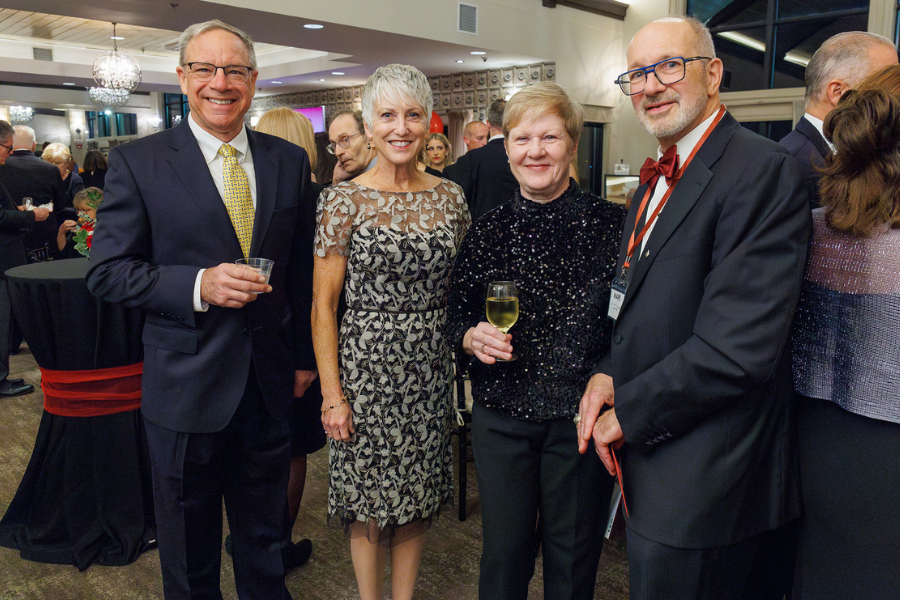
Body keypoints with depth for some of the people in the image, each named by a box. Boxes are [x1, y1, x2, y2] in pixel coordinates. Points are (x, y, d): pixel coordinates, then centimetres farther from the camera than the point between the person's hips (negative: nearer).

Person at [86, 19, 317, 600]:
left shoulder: (290, 161, 3)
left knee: (265, 536, 23)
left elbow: (304, 268, 7)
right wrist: (197, 286, -22)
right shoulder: (137, 162, -6)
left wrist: (305, 356, 9)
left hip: (269, 385, 3)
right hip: (186, 387, -2)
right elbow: (107, 271, -7)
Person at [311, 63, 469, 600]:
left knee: (417, 497, 15)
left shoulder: (450, 198, 3)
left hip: (431, 368, 3)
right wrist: (332, 394, -10)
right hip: (365, 365, -3)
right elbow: (323, 306, -7)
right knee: (369, 506, 10)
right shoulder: (345, 200, -7)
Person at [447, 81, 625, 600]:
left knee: (572, 557, 15)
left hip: (582, 416, -1)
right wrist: (473, 338, -11)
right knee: (503, 550, 15)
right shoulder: (487, 231, 2)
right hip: (501, 413, 2)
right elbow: (457, 319, 9)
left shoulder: (611, 223, -5)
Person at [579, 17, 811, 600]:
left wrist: (627, 412, -15)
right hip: (649, 461, 9)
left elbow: (737, 347, -27)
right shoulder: (658, 180, 12)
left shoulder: (763, 171, -19)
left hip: (703, 486, -8)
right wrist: (608, 374, -3)